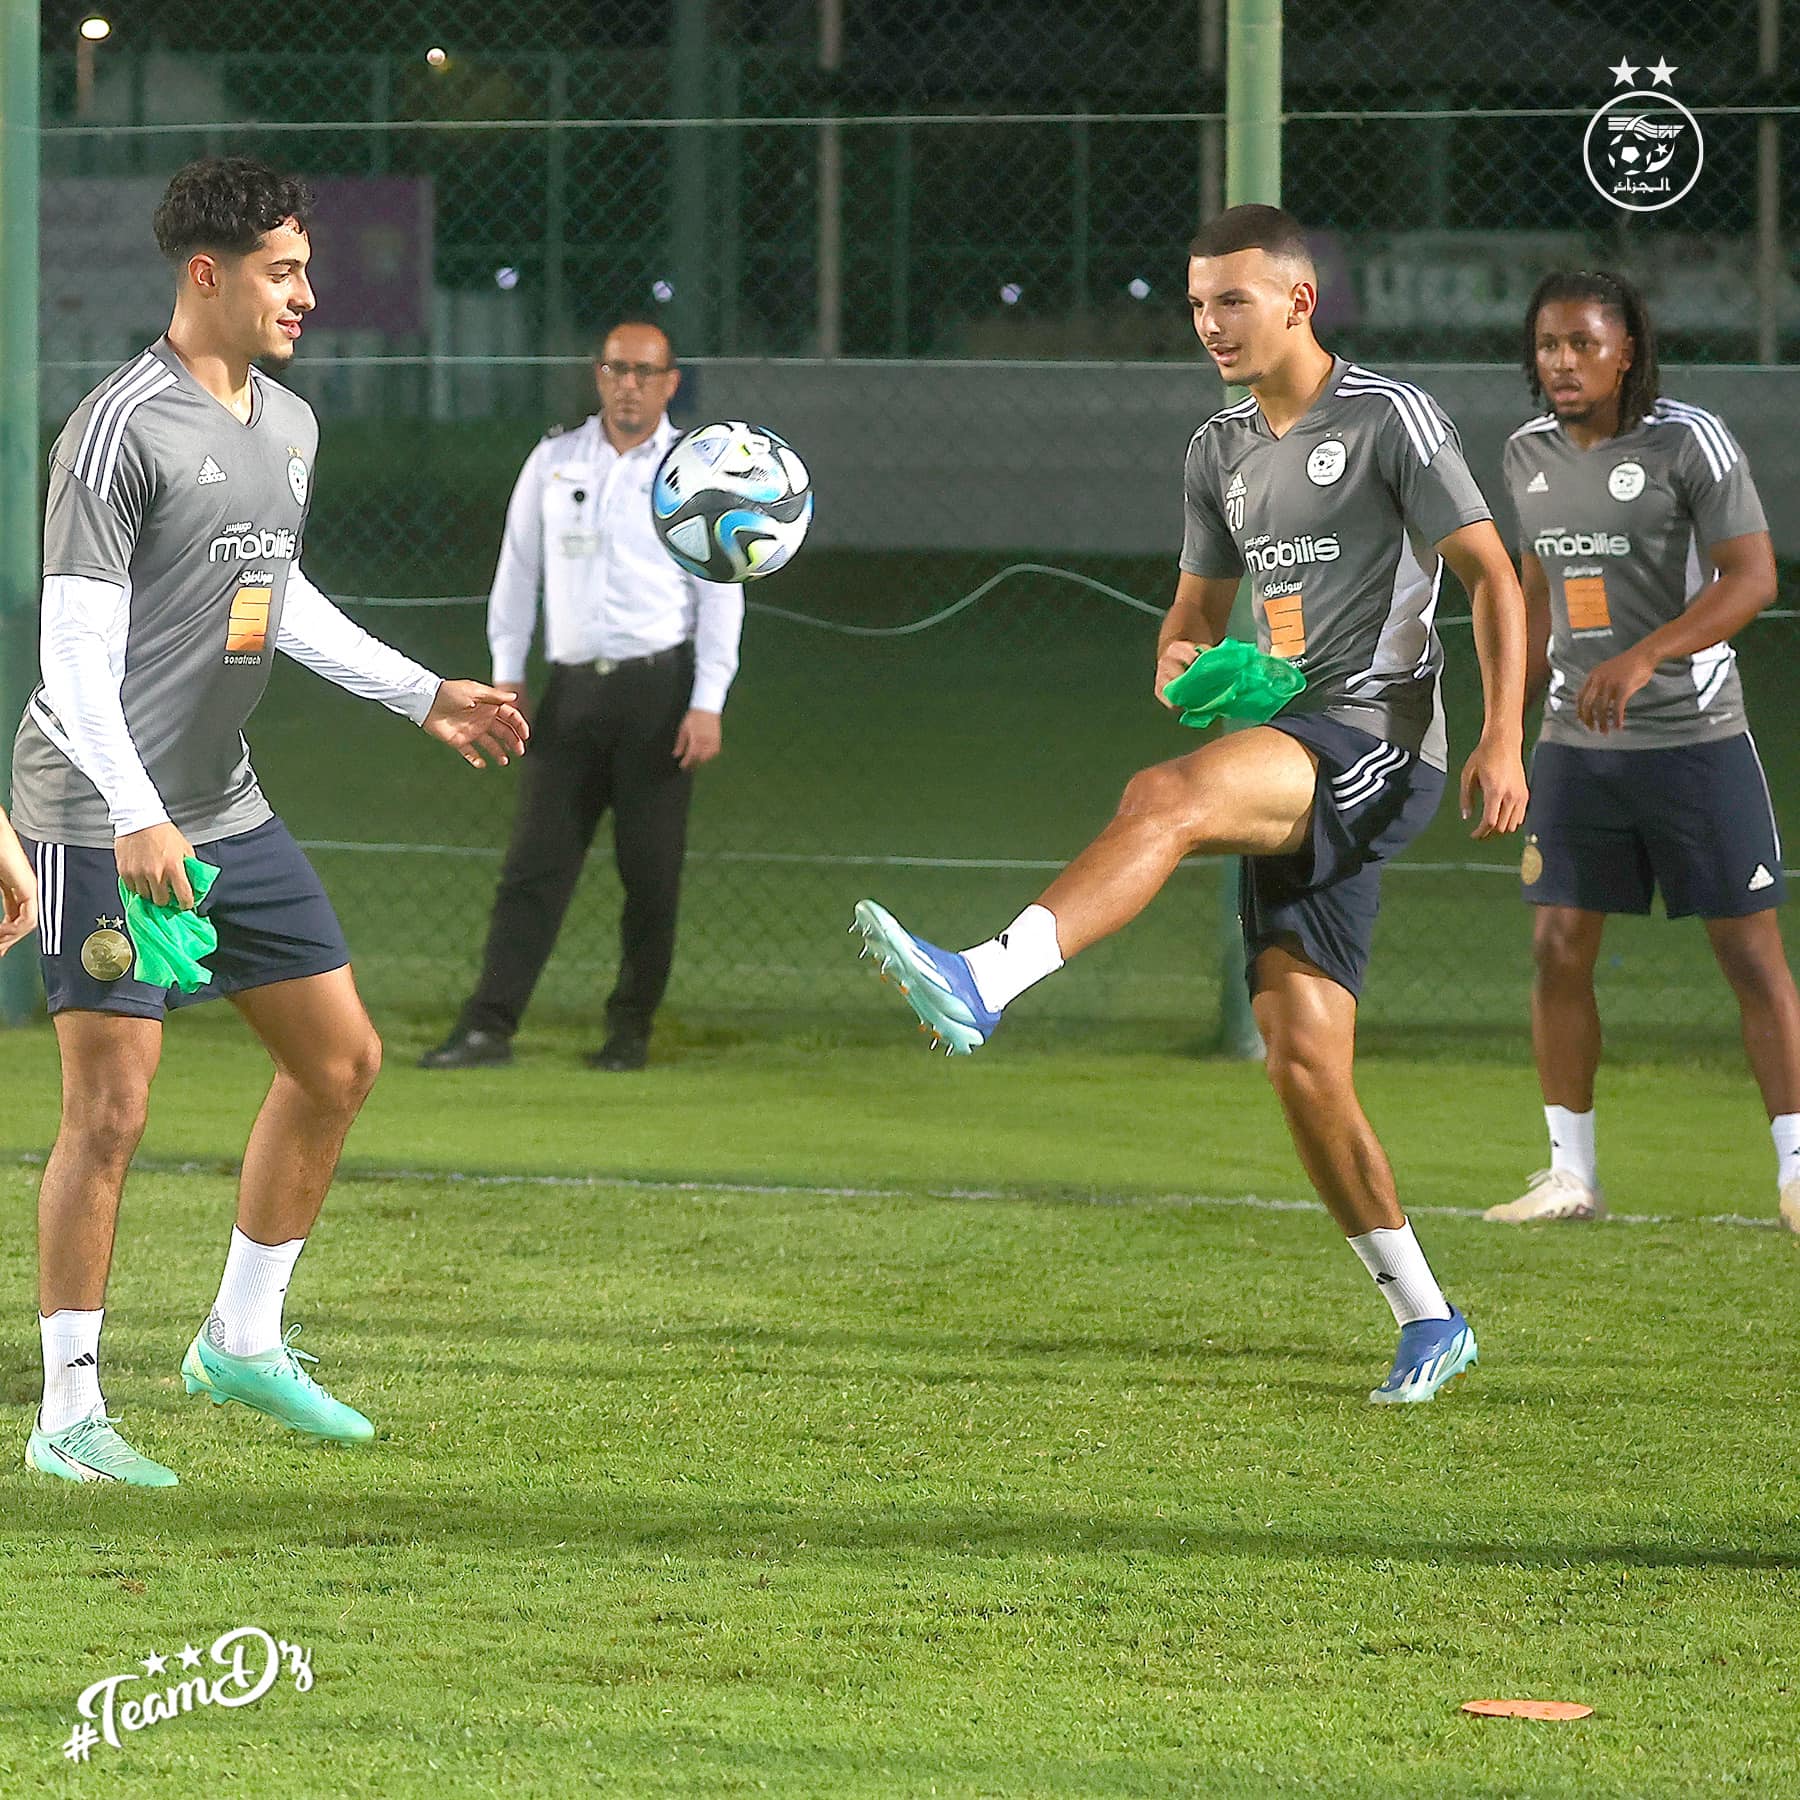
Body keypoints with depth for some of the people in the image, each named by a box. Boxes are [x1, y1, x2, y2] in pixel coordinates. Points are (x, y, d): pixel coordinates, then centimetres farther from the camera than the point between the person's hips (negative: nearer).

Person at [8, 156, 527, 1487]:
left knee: (341, 1059, 11)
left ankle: (244, 1341, 24)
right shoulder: (122, 430, -16)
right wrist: (136, 818, -28)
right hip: (107, 819, -9)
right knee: (112, 1107, -9)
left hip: (225, 812, 9)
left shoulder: (288, 425, 11)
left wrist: (423, 695, 27)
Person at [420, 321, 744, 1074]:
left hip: (659, 685, -2)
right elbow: (519, 570, 16)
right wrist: (506, 674, 9)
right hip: (573, 688, 2)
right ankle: (489, 1026, -7)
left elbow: (721, 591, 0)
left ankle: (631, 1030, 9)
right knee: (535, 862, -4)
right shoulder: (554, 461, 11)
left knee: (651, 868, -2)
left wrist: (707, 705, -7)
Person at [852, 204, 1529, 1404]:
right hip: (1290, 771, 8)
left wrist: (1504, 740, -16)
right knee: (1304, 1064, 1)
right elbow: (1199, 607, 26)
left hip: (1377, 742, -8)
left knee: (1166, 798, -34)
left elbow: (1492, 576, -6)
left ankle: (982, 987, -49)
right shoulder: (1221, 451, 18)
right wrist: (1183, 662, 0)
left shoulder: (1392, 419, -4)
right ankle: (1427, 1320, 10)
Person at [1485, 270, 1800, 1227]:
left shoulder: (1689, 441, -11)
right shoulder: (1529, 455, 8)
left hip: (1696, 740, -5)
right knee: (1558, 949, 0)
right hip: (1575, 744, 5)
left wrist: (1643, 658, -28)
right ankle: (1572, 1174, 9)